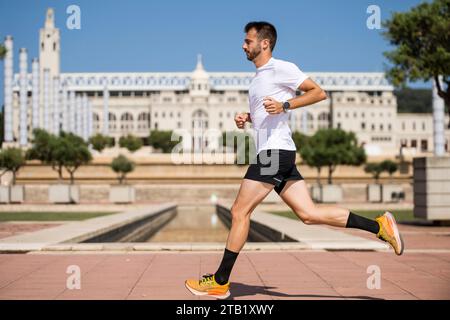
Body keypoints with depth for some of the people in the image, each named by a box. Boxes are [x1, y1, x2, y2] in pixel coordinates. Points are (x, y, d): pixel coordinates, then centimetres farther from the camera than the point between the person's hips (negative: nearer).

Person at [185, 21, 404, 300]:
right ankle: (379, 225, 3)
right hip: (272, 154, 10)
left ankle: (220, 282, 0)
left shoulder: (281, 68, -6)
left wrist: (285, 105, -20)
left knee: (240, 212, -6)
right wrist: (247, 118, 14)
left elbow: (319, 93, -9)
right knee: (309, 214, 2)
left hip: (275, 151, -10)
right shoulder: (260, 76, 22)